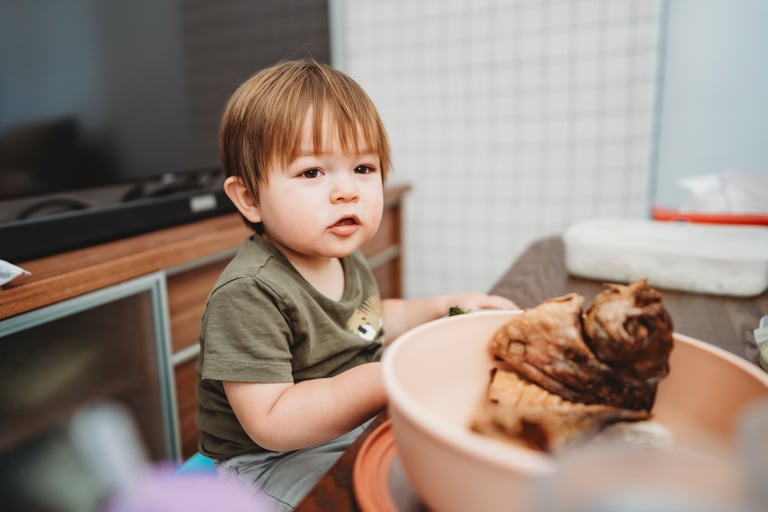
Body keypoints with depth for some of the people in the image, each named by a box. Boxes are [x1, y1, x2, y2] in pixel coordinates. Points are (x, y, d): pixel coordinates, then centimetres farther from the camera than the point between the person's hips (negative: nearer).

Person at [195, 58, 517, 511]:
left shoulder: (345, 259, 0)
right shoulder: (250, 293, -28)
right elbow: (270, 423, -30)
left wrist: (446, 306, 8)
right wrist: (384, 380, -36)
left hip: (359, 430, 8)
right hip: (273, 462, -7)